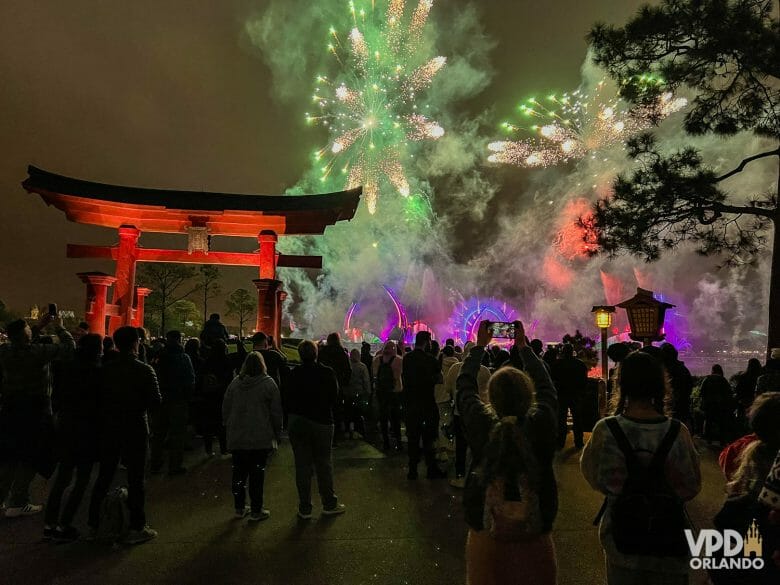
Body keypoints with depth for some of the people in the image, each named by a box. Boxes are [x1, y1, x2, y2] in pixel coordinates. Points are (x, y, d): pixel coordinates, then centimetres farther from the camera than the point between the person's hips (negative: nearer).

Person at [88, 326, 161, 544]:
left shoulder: (106, 369, -1)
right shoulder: (144, 370, -13)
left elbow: (99, 399, 2)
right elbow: (156, 401, -17)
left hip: (109, 429, 4)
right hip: (135, 430, -4)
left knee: (104, 477, 16)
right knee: (135, 479, 3)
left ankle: (93, 524, 25)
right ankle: (136, 528, 8)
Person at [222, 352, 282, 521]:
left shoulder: (234, 383, 4)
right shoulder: (268, 383, -7)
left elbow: (225, 408, 10)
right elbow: (276, 412, -5)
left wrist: (229, 427, 21)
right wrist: (277, 434, 4)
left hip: (237, 437, 4)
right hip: (261, 438, -4)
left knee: (239, 473, 13)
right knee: (257, 474, 3)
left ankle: (239, 508, 23)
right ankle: (256, 511, 10)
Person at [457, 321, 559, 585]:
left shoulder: (482, 425, -17)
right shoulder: (541, 424, -17)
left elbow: (465, 386, 1)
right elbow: (546, 386, 3)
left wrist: (479, 346, 11)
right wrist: (524, 347, 12)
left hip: (485, 534, 0)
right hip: (534, 534, 0)